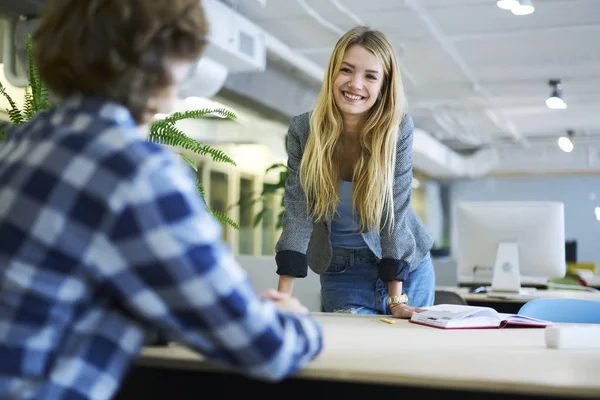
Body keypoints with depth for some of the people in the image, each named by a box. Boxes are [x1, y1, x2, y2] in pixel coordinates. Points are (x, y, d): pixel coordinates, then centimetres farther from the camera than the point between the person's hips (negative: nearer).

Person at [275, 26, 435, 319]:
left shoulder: (398, 128, -20)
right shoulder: (303, 130, -17)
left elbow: (395, 211, -19)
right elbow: (298, 211, -17)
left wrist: (397, 299, -22)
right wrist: (283, 296, -24)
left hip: (406, 265, 0)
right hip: (341, 270, 0)